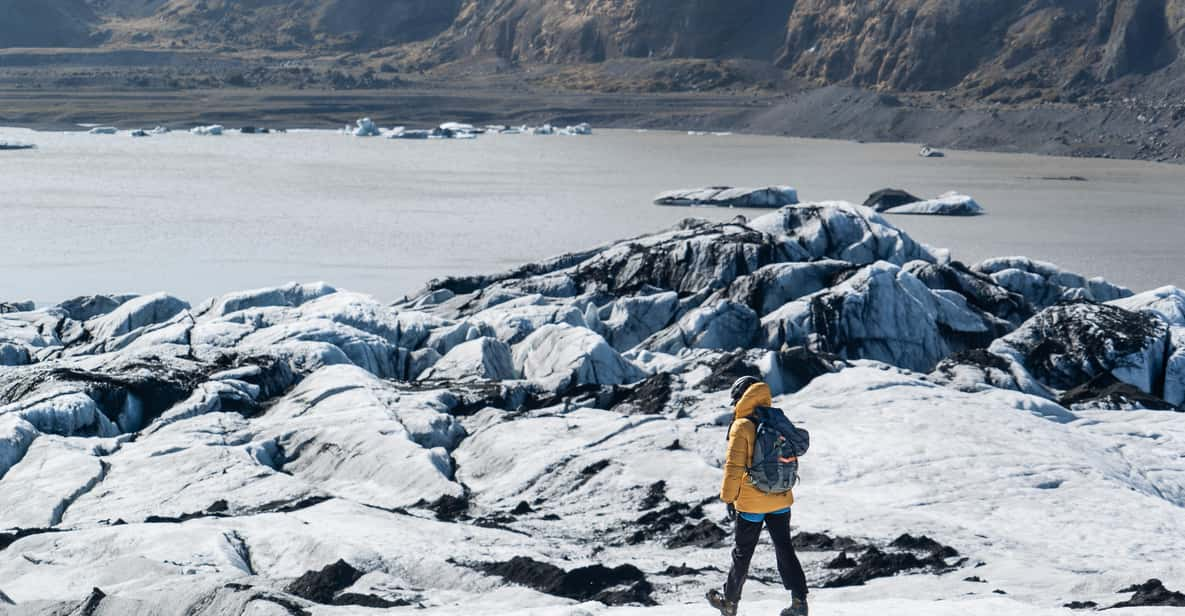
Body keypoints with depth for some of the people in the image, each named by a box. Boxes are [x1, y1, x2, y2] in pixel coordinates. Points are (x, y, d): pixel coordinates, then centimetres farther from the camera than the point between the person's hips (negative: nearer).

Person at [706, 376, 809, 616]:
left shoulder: (741, 426, -14)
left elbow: (734, 466, -16)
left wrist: (728, 497, -7)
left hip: (751, 502, -4)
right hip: (781, 499, 5)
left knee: (742, 553, 10)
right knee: (784, 548, 11)